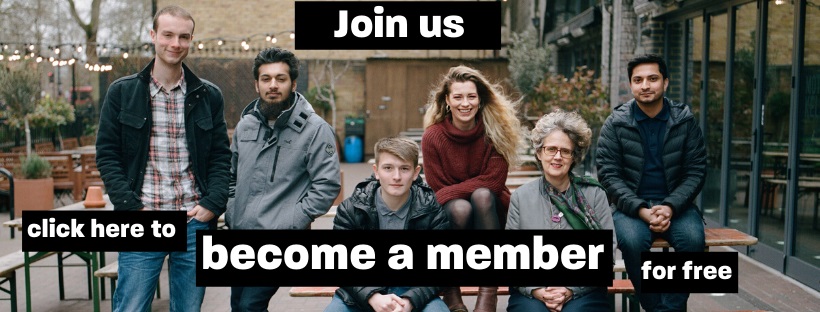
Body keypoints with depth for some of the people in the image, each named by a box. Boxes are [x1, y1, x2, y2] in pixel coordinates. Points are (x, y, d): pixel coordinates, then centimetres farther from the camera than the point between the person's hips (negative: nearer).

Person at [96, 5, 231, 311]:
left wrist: (212, 204, -6)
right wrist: (130, 207, -8)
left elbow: (221, 156, 7)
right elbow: (107, 155, 2)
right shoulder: (122, 92, 3)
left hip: (195, 221, 2)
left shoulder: (209, 96, 7)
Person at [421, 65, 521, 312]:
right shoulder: (433, 136, -12)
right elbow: (437, 191, -9)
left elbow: (493, 181, -16)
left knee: (482, 195, -32)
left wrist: (452, 191, -22)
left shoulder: (495, 131, -11)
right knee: (460, 207, -33)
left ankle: (488, 292, -33)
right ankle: (450, 290, -15)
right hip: (451, 216, 0)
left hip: (490, 211, 1)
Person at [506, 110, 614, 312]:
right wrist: (536, 290, -12)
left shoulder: (595, 194, 7)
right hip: (531, 292, 1)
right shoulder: (521, 197, 9)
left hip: (583, 292, 0)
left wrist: (572, 290, -11)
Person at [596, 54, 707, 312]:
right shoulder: (615, 124, -1)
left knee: (693, 239, -30)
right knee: (631, 240, -32)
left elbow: (696, 171, 2)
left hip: (675, 205, 1)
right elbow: (609, 174, -5)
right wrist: (641, 210, -18)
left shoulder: (685, 121, 3)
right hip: (632, 206, -1)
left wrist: (670, 207, -15)